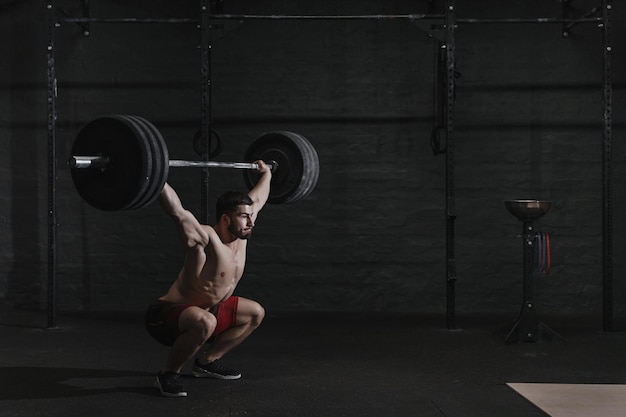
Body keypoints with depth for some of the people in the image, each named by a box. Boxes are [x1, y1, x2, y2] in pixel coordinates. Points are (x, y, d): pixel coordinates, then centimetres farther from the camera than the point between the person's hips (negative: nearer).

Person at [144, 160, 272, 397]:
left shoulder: (240, 237, -2)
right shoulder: (206, 239, -25)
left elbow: (257, 199, 15)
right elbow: (177, 212, -41)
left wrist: (266, 174, 25)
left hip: (205, 311, 9)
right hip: (165, 315, -9)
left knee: (255, 313, 17)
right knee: (205, 322, -42)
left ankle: (207, 361, 18)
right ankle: (168, 375, -17)